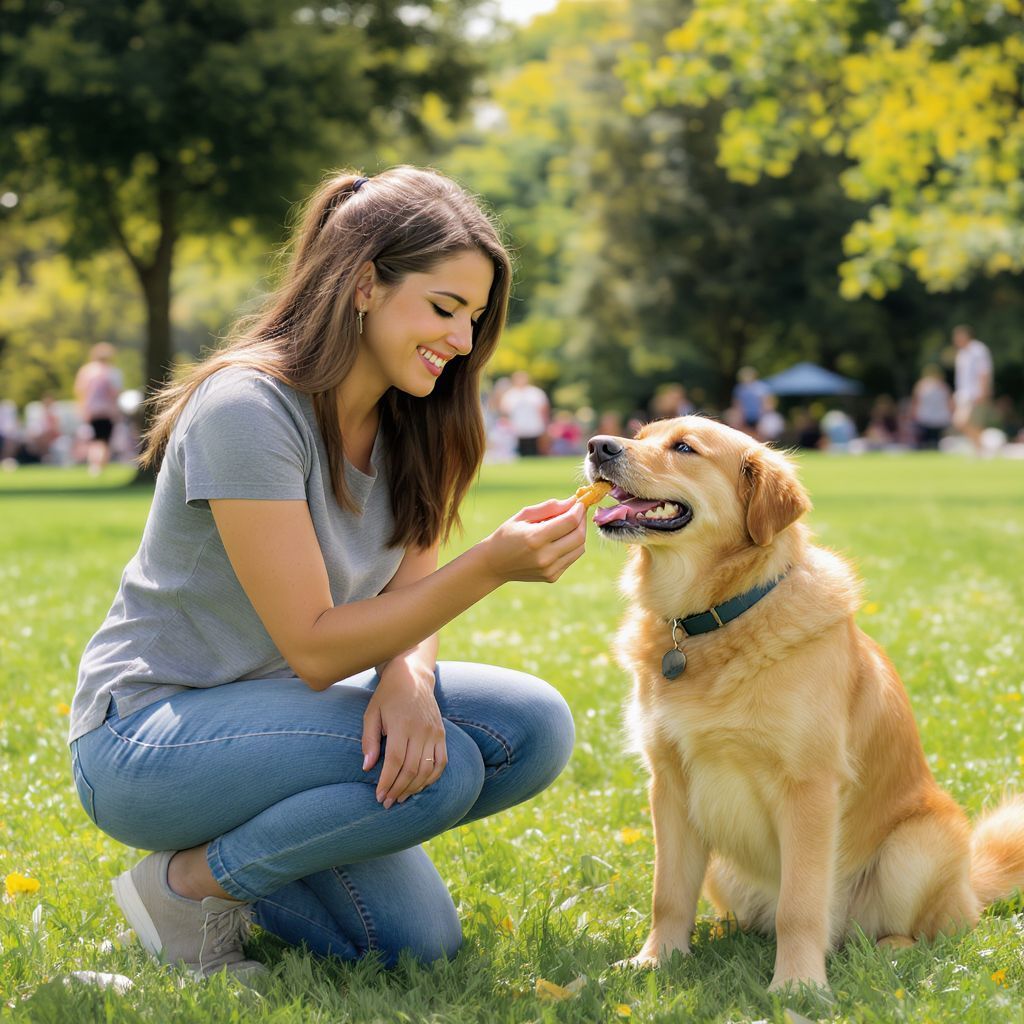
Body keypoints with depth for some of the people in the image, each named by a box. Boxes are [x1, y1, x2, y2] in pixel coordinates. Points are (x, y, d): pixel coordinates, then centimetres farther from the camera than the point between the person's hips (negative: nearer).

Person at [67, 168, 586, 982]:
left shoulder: (407, 420, 2)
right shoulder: (247, 408, -23)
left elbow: (406, 600, 1)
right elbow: (314, 649, -24)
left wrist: (408, 677, -23)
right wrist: (490, 565, -33)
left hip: (276, 706, 8)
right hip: (147, 732, -8)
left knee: (535, 730, -11)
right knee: (442, 768, -28)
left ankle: (246, 856, 4)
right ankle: (190, 883, -6)